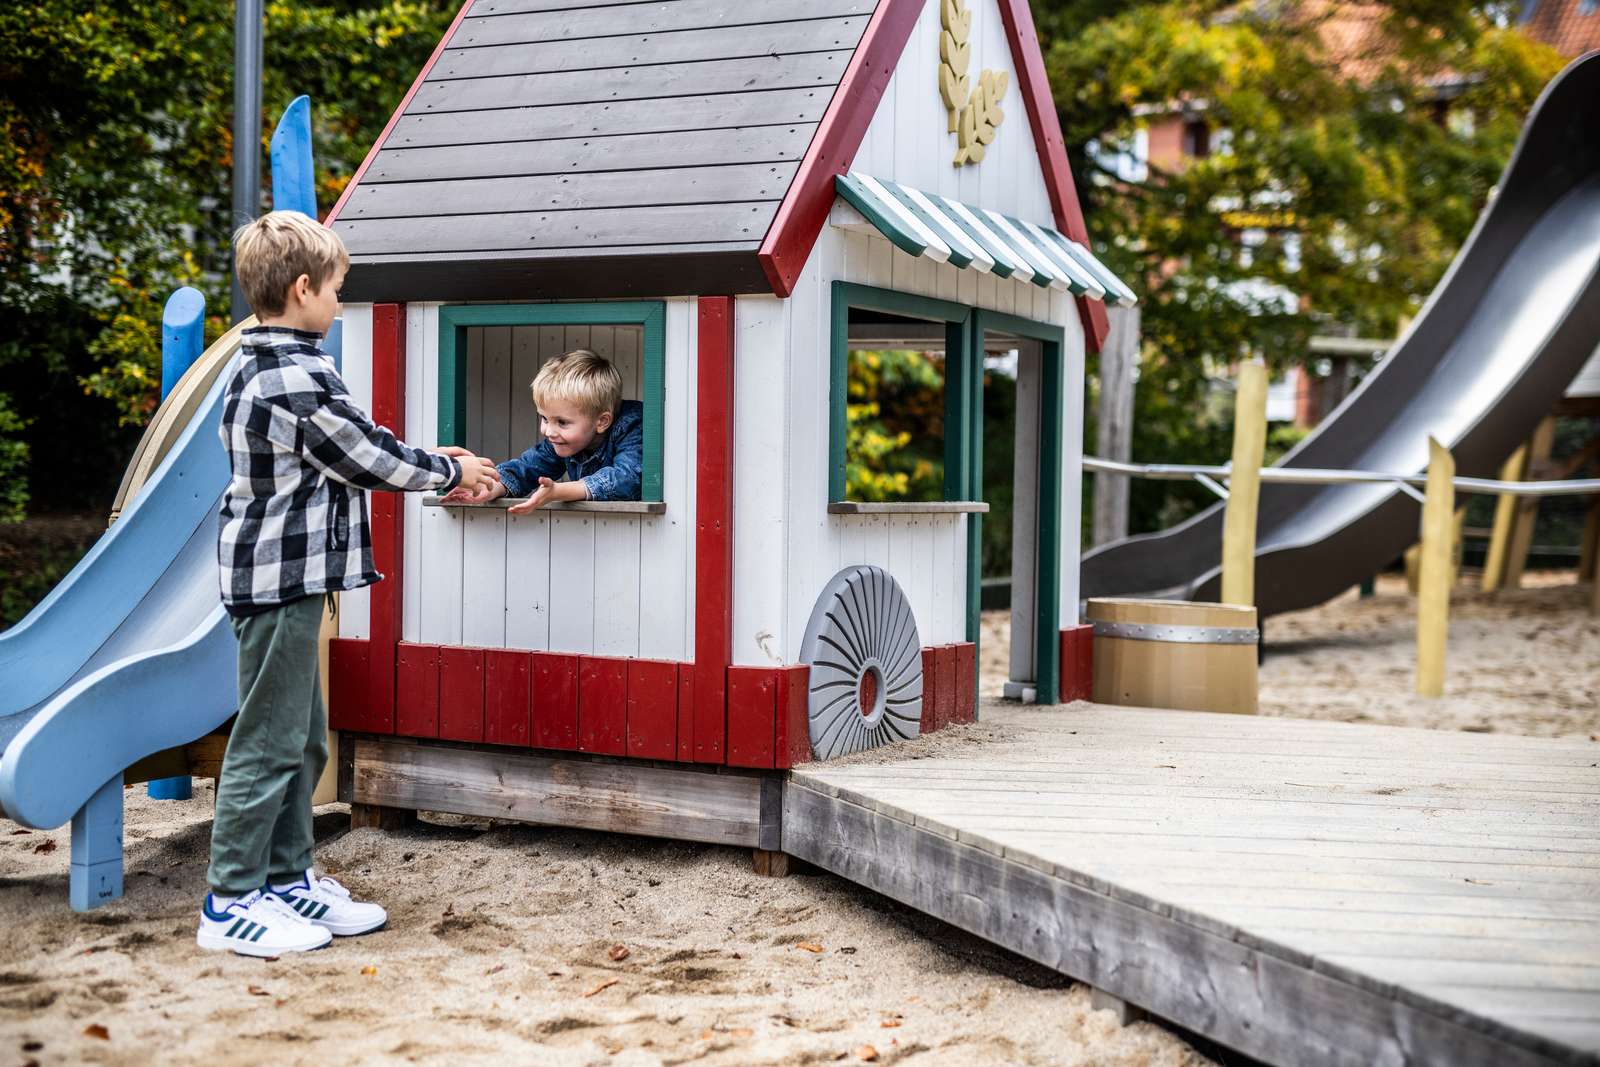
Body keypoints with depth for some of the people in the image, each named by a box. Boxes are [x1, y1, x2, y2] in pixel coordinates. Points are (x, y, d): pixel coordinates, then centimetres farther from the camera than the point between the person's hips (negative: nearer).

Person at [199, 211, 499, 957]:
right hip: (282, 579, -10)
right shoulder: (299, 379, -19)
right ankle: (232, 903, 5)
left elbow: (353, 448, 21)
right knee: (269, 741, -3)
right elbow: (371, 461, -12)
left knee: (303, 738, 17)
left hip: (278, 577, 10)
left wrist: (433, 463, 18)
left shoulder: (261, 370, 13)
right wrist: (450, 472, 4)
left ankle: (288, 880, 26)